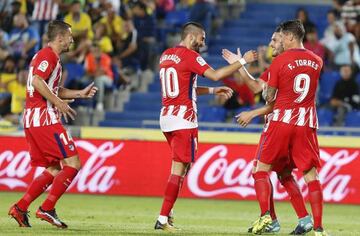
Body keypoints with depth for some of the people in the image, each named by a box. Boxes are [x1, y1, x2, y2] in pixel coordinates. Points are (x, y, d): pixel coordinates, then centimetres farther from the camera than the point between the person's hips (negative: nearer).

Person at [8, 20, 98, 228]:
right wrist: (59, 103, -20)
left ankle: (20, 208, 7)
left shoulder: (47, 56, 23)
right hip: (44, 119, -10)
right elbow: (37, 82, -24)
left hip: (33, 120, 10)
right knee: (73, 164, -9)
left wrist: (81, 93, 23)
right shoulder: (48, 55, -9)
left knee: (54, 170, 12)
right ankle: (47, 209, -11)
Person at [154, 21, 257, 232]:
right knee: (179, 169, -6)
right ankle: (163, 219, -10)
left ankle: (167, 213, 11)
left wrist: (212, 91, 25)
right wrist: (243, 61, -10)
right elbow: (215, 75, -17)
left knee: (183, 166, 18)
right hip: (183, 118, -8)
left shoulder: (166, 55, 17)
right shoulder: (190, 56, -8)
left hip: (166, 115, 8)